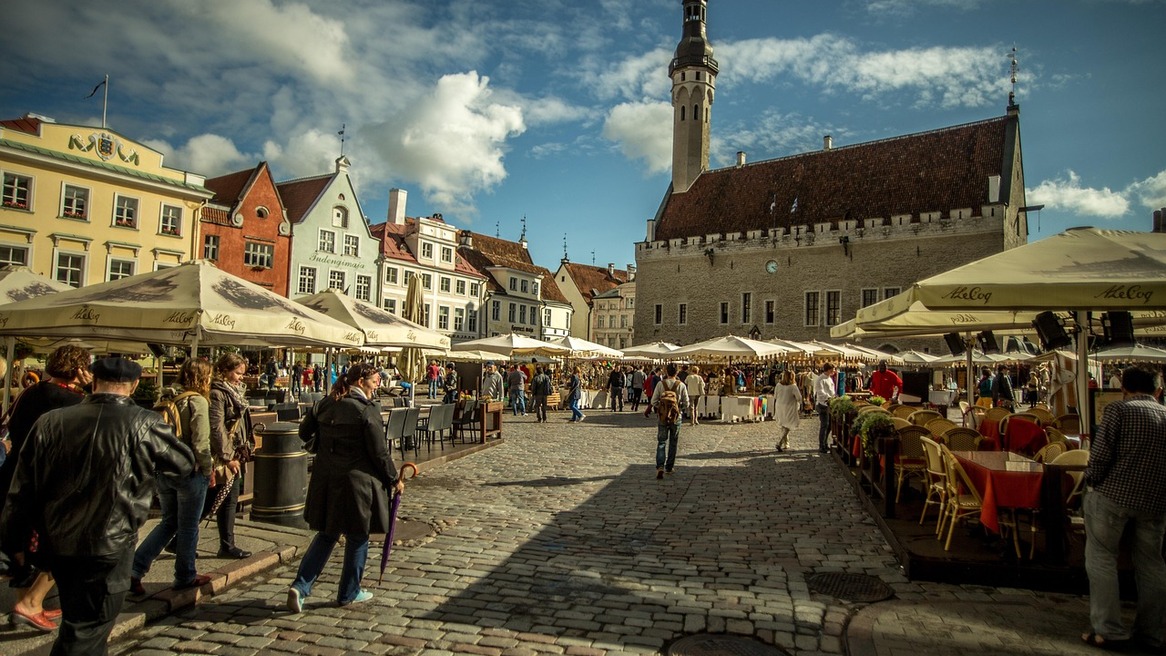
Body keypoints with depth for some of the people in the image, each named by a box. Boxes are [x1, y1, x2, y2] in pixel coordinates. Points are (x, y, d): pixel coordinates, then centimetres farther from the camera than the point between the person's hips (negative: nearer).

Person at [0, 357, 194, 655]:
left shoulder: (49, 422, -2)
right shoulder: (144, 424, -15)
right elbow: (185, 463, -1)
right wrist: (161, 431, 17)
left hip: (56, 544, 6)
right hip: (108, 550, -5)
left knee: (79, 623, 27)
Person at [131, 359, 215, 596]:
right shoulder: (198, 401, -16)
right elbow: (200, 443, -20)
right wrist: (208, 469, -8)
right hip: (189, 472, -7)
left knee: (168, 523, 20)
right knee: (188, 527, 9)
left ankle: (135, 569, 12)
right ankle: (185, 576, 21)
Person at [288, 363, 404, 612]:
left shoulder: (326, 404, 3)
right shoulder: (367, 410, -16)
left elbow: (304, 432, 13)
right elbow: (380, 452, -13)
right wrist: (394, 479, 0)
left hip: (325, 479, 6)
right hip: (356, 481, -6)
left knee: (326, 534, 20)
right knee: (357, 538, 11)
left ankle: (300, 586, 10)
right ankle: (349, 593, 24)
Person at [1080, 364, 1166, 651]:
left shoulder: (1118, 409, -6)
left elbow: (1100, 453, -13)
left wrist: (1091, 483, 1)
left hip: (1113, 495, -5)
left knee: (1102, 559, 5)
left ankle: (1108, 629, 3)